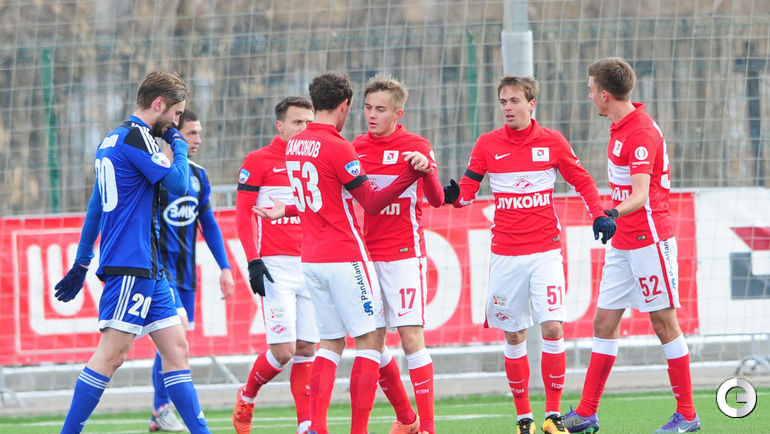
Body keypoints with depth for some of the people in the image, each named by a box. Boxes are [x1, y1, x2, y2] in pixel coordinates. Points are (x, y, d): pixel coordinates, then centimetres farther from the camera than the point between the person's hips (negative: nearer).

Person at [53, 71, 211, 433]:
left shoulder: (112, 140, 19)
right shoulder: (135, 137, -11)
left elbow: (96, 206, 24)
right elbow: (178, 183, -15)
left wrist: (82, 263, 28)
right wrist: (178, 143, 3)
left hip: (147, 267, 10)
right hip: (130, 265, -10)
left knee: (175, 347, 6)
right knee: (113, 352, -11)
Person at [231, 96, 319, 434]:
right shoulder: (258, 162, -1)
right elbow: (243, 215, -3)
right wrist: (253, 261, -12)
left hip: (311, 264, 5)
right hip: (275, 267, -5)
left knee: (307, 348, 1)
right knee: (283, 350, -10)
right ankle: (246, 397, 15)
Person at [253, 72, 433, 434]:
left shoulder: (294, 145, 9)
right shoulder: (337, 147, -13)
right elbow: (371, 203, -11)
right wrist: (411, 173, -15)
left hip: (311, 260, 8)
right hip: (345, 258, -8)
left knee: (331, 342, 11)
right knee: (370, 338, -2)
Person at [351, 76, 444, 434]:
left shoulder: (416, 146, -7)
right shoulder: (357, 148, 8)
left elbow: (436, 200, -18)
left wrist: (426, 172, -38)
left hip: (404, 255, -5)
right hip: (367, 254, 5)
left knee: (411, 338, -11)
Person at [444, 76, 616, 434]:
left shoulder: (552, 142, 2)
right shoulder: (487, 144, 3)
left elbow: (582, 181, 10)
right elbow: (469, 187, 2)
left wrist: (599, 216, -4)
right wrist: (455, 196, -21)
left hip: (545, 251, -1)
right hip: (505, 254, 1)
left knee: (552, 327, -12)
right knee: (514, 335, 4)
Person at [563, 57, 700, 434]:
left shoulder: (641, 132, -18)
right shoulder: (620, 127, 11)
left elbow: (640, 195, -28)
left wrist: (614, 214, -45)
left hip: (648, 240, -9)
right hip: (622, 244, 9)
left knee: (663, 322, -3)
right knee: (604, 322, 7)